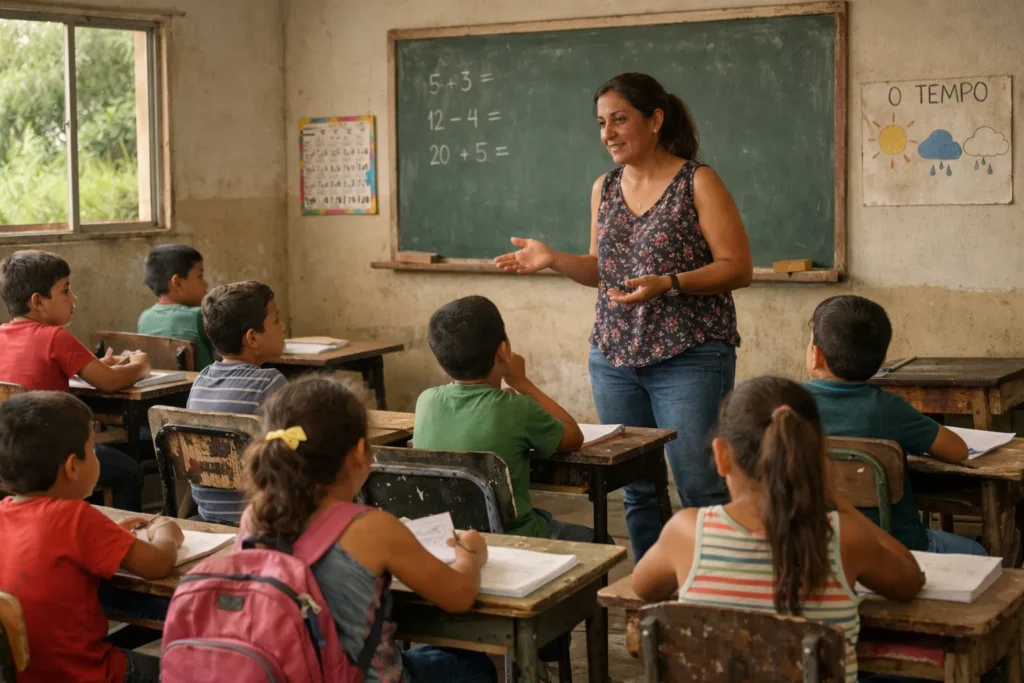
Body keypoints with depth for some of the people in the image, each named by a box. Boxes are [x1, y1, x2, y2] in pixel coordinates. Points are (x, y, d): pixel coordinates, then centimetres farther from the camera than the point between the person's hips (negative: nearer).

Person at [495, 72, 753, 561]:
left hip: (689, 357, -5)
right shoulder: (604, 189, 11)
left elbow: (737, 268, -9)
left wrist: (667, 284, -22)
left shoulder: (698, 183, -6)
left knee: (700, 488, -6)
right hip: (614, 357, 6)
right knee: (636, 488, 9)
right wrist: (553, 260, 2)